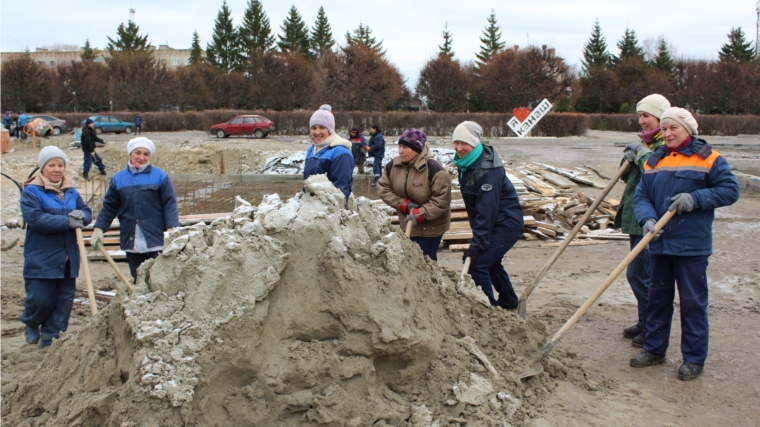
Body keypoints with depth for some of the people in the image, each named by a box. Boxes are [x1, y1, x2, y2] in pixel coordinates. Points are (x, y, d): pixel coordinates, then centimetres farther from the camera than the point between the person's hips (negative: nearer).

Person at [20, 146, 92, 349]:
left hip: (68, 258, 5)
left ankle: (49, 336, 22)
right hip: (41, 259, -5)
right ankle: (31, 323, 31)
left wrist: (82, 215, -16)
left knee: (65, 299, 7)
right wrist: (67, 221, -23)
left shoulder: (71, 191, 12)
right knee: (40, 299, -2)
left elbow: (87, 212, 9)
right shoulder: (31, 191, -6)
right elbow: (35, 218, -20)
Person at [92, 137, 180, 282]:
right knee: (138, 281, 8)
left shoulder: (160, 176, 0)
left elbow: (170, 205, -3)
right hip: (132, 242, 3)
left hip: (156, 241, -3)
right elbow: (109, 207, 13)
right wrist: (99, 229, 5)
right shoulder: (118, 178, 10)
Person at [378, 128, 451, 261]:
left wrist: (419, 215, -26)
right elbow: (383, 188, -3)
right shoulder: (393, 166, -6)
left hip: (430, 226, -6)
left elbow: (442, 200, -24)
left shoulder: (433, 169, -24)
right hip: (408, 223, 6)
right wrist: (404, 204, -15)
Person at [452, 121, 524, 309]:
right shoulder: (466, 162, 1)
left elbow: (486, 210, -30)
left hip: (505, 225, -10)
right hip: (492, 223, 10)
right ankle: (509, 303, 42)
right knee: (490, 262, 22)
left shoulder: (488, 171, -28)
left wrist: (476, 245, -31)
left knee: (477, 264, -14)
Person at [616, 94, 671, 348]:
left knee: (639, 274, -5)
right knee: (637, 274, 16)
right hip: (637, 221, 10)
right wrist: (629, 159, -3)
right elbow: (629, 177, 16)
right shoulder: (647, 143, 15)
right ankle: (645, 323, 30)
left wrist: (641, 153, -17)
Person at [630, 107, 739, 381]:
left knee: (693, 302, 2)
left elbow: (730, 190, -7)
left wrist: (695, 199, -18)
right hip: (660, 243, 5)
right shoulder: (654, 161, 8)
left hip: (692, 245, -5)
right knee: (658, 297, 15)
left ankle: (694, 358, 13)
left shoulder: (707, 158, -4)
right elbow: (641, 196, 2)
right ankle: (654, 349, 28)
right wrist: (647, 219, -17)